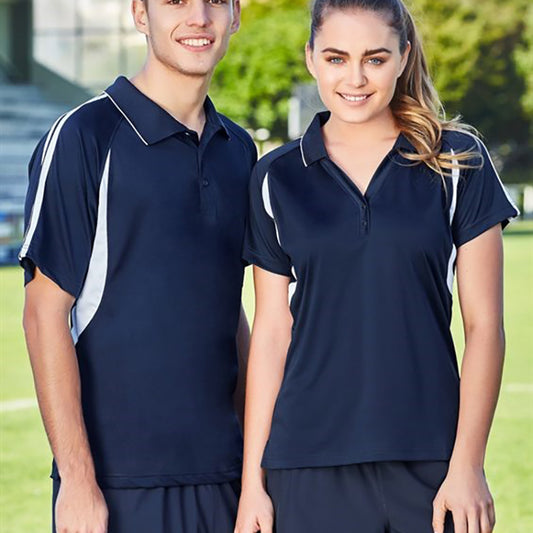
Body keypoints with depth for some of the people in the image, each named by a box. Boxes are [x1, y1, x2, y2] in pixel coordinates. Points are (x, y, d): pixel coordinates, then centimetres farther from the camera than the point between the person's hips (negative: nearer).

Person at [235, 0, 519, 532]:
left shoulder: (458, 162, 2)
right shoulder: (278, 178, 6)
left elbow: (483, 323, 0)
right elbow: (271, 332, 6)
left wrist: (467, 465, -7)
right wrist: (253, 481, 3)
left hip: (430, 459, -1)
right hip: (310, 464, 1)